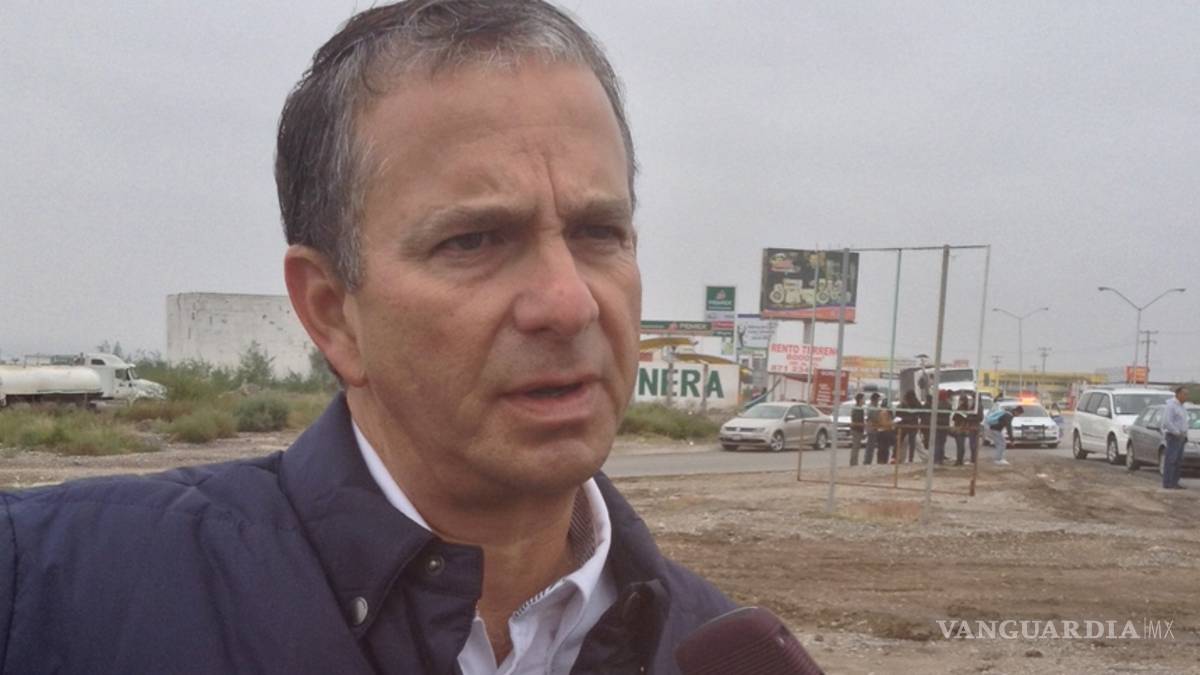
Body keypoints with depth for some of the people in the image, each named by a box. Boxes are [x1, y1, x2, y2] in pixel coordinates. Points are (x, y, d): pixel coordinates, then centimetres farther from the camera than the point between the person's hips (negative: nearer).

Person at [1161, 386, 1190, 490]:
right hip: (1173, 436, -9)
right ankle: (1167, 483, -9)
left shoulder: (1181, 406, 17)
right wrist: (1177, 433, -19)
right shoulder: (1171, 406, -13)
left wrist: (1184, 435, 13)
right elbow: (1167, 422, -20)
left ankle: (1174, 482, 12)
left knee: (1178, 461, 9)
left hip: (1180, 437, 9)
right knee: (1170, 461, -9)